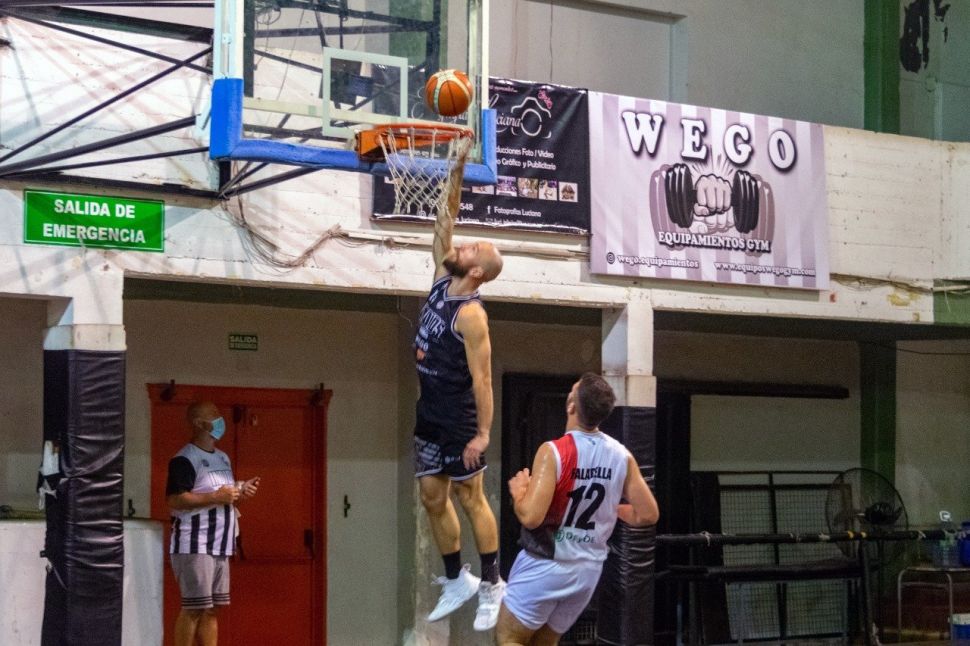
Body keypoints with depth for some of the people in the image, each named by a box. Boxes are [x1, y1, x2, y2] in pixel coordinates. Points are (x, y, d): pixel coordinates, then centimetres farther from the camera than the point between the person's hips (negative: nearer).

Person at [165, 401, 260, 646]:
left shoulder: (223, 459, 18)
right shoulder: (185, 460, -11)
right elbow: (174, 500, -20)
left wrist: (240, 491, 8)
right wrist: (216, 497, -20)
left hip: (219, 546, 9)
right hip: (193, 546, -9)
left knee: (212, 608, 9)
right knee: (194, 608, -9)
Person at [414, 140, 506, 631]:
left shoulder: (470, 314, -20)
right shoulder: (441, 282, 3)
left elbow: (481, 378, -20)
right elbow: (443, 225, 7)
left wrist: (483, 433, -22)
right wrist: (456, 177, -2)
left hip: (458, 423, -8)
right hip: (429, 416, 8)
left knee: (471, 500, 1)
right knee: (433, 499, 12)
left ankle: (490, 586, 10)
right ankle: (456, 581, 23)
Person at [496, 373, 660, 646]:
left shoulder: (554, 452, -21)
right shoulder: (622, 456, -4)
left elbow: (531, 517, -26)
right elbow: (648, 515, 1)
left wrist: (518, 491, -5)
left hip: (545, 566, -5)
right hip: (589, 570, 5)